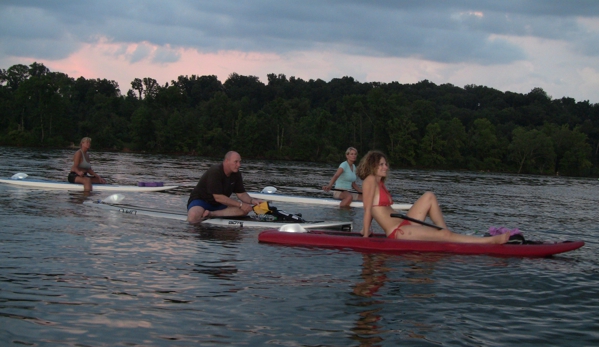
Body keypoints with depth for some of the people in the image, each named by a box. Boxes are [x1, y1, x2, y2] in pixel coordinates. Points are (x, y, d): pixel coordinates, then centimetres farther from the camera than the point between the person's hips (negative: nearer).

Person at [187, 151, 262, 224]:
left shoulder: (236, 174, 0)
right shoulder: (215, 172, -24)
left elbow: (241, 194, 4)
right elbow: (218, 197, -27)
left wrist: (252, 201, -18)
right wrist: (240, 204, -27)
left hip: (219, 205, 8)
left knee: (245, 209, -19)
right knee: (193, 217, -42)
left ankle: (211, 214, -21)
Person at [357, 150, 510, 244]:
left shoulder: (380, 183, 17)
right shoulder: (370, 180, -11)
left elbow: (373, 209, 19)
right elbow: (368, 209, -13)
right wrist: (366, 234, -12)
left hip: (403, 226, 10)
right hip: (397, 232, -10)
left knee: (429, 196, 9)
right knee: (445, 235, -15)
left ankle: (445, 233, 2)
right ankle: (492, 241, -15)